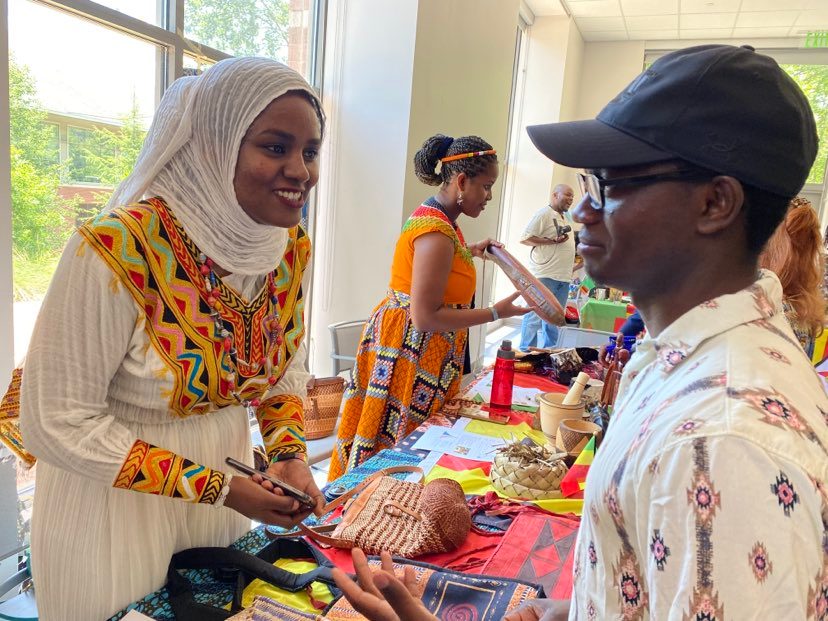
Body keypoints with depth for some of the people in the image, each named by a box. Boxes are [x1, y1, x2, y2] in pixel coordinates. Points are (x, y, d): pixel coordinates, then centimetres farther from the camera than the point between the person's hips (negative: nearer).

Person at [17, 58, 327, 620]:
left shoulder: (291, 248, -9)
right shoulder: (118, 250, -28)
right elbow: (59, 422, -22)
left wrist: (290, 454, -11)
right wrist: (216, 488, -21)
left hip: (229, 474, 6)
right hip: (116, 501, -5)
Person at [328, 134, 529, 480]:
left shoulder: (434, 215, 9)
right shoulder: (437, 231, -23)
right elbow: (425, 317, -25)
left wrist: (468, 251, 20)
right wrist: (495, 313, -20)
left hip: (414, 344, 10)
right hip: (413, 346, -10)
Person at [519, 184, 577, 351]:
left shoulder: (565, 219, 21)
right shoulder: (544, 214, -6)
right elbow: (524, 239, -14)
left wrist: (572, 265, 17)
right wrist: (552, 241, -21)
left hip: (563, 278, 9)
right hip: (545, 276, -9)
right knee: (535, 316, -6)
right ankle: (526, 353, 1)